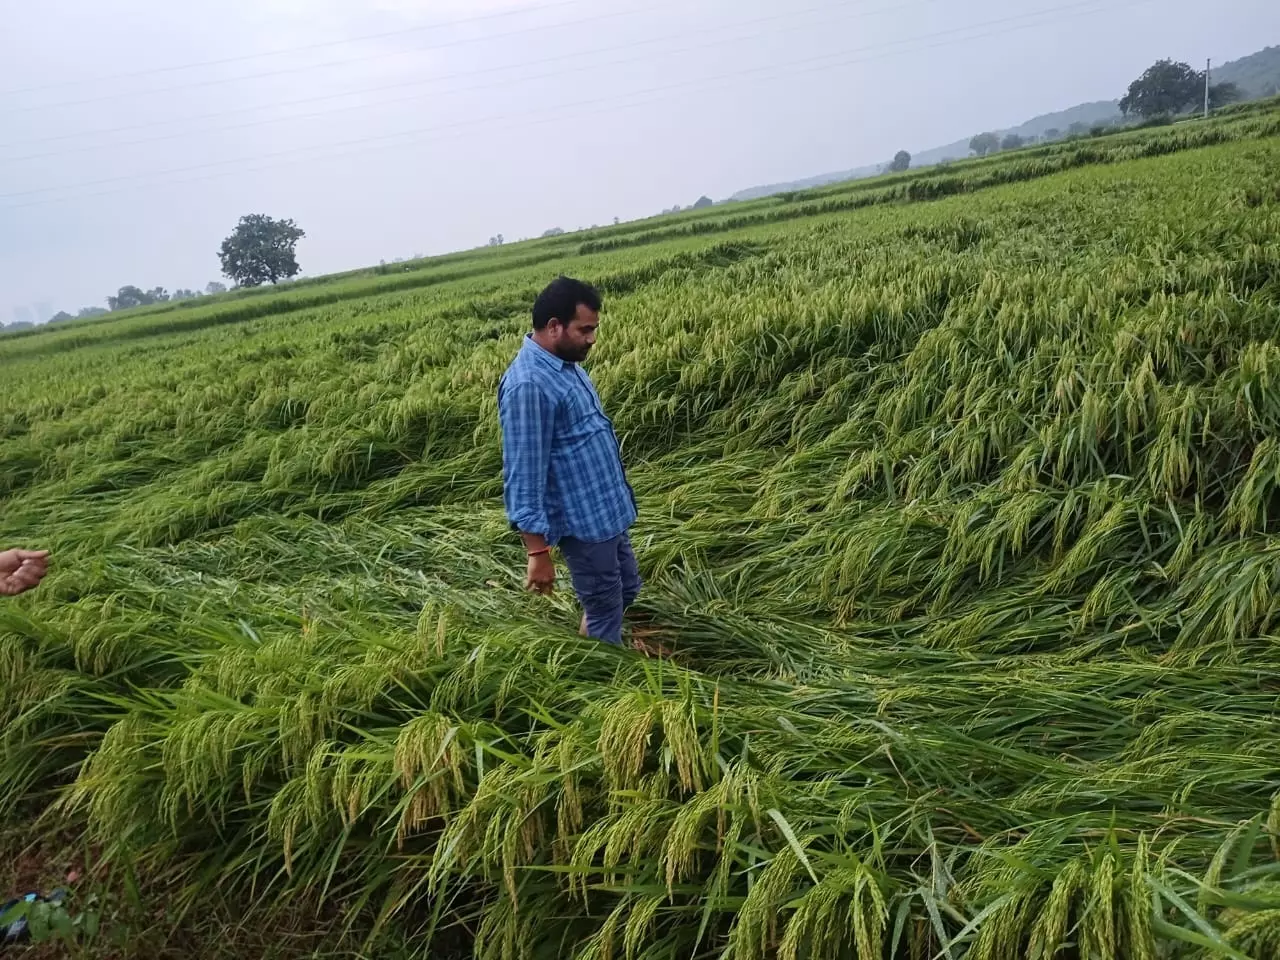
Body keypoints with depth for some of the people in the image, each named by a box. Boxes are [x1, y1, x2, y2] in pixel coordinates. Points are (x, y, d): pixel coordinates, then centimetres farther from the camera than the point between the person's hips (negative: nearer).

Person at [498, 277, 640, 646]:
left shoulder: (565, 364, 5)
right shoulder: (528, 385, -25)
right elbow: (522, 476, -25)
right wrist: (538, 551, -23)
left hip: (608, 509, 10)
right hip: (582, 522, -10)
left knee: (627, 590, 23)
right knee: (605, 611, 8)